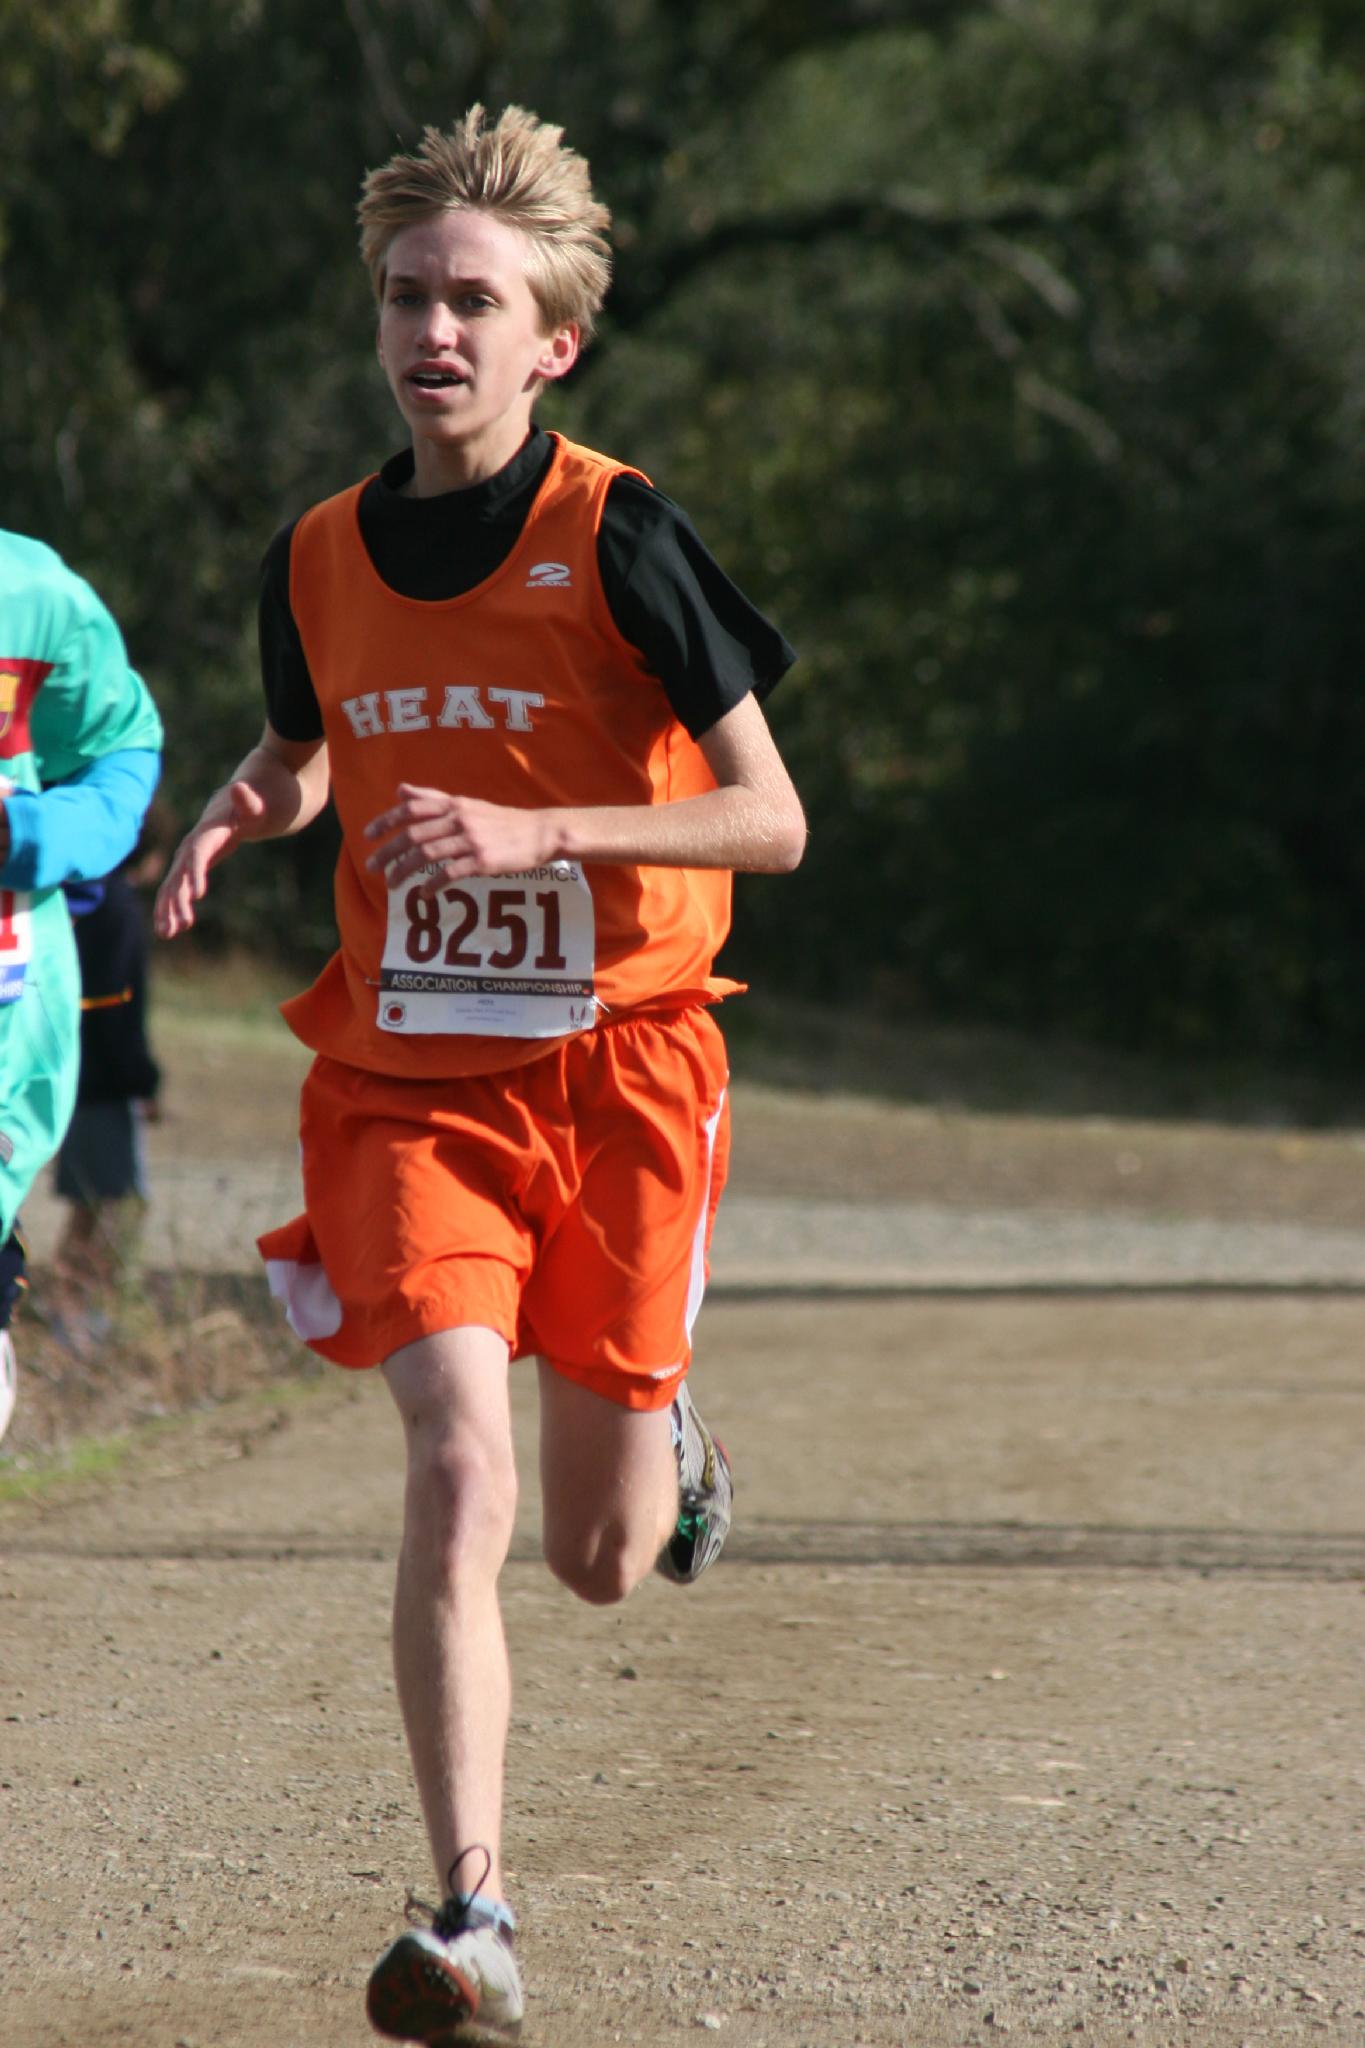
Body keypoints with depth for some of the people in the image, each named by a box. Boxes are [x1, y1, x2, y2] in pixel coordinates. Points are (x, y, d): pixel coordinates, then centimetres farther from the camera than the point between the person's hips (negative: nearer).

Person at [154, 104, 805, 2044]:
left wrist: (530, 831, -21)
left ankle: (663, 1435, 44)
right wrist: (232, 819, 2)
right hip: (409, 1079, 2)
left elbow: (771, 819, -9)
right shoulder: (321, 559, 3)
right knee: (460, 1478, -19)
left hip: (616, 1068, -2)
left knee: (598, 1557, 7)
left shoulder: (619, 540, -10)